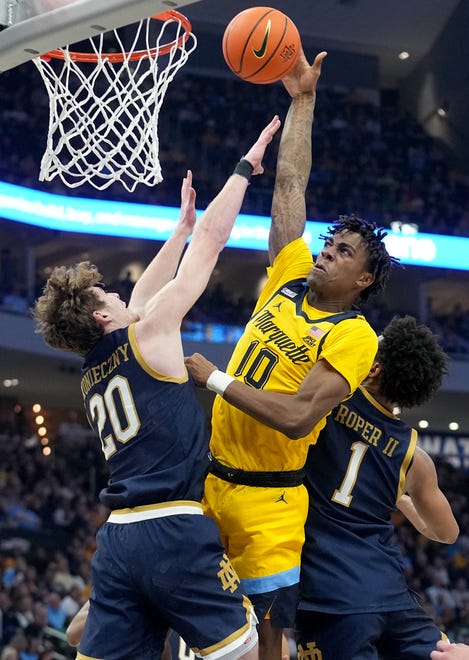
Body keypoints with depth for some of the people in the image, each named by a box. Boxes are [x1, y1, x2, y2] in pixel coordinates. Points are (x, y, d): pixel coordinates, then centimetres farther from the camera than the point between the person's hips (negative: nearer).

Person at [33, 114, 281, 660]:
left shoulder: (91, 374, 20)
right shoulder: (148, 336, 0)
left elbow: (139, 303, 35)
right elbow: (212, 241, 5)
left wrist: (181, 228, 43)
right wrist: (245, 167, 15)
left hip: (117, 535, 7)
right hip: (173, 531, -7)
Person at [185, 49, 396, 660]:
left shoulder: (354, 338, -11)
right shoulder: (289, 280, 7)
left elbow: (297, 417, -22)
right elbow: (290, 183, 10)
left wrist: (216, 380, -19)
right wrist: (303, 100, 11)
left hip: (266, 500, -6)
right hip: (207, 476, 6)